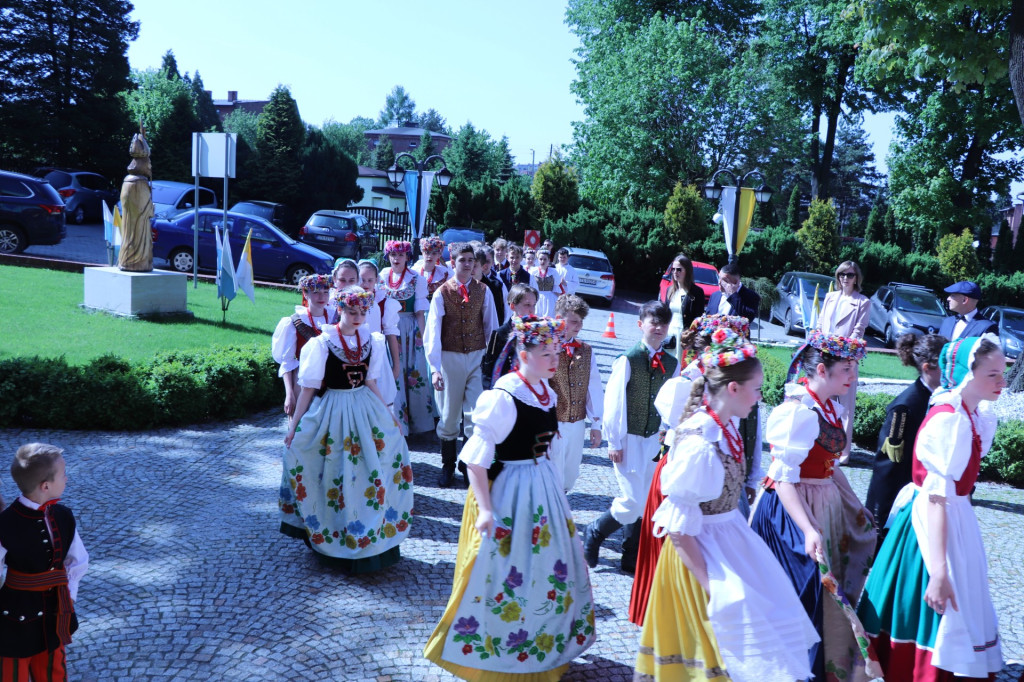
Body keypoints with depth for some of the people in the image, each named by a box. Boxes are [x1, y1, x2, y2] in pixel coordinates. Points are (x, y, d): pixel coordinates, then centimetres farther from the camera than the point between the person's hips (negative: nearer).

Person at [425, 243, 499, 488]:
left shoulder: (483, 291, 4)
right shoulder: (442, 292, -2)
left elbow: (492, 328, 7)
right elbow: (432, 332, -6)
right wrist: (435, 368, -13)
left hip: (478, 357, 1)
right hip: (450, 357, -1)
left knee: (477, 414, -6)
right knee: (449, 415, 9)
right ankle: (447, 466, 26)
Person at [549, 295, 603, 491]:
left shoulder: (586, 351, 6)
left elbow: (594, 388, 8)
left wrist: (596, 424, 7)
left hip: (577, 425, 6)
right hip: (552, 425, -6)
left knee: (570, 477, 18)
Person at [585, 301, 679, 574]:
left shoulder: (672, 364, 5)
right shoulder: (628, 360, -13)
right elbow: (614, 403, -11)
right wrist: (614, 442, -10)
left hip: (654, 440, 6)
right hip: (629, 440, -5)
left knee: (645, 503, 10)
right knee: (632, 503, -7)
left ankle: (631, 558, 24)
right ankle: (595, 533, 19)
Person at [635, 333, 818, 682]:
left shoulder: (728, 424, -4)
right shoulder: (699, 443, -28)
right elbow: (678, 528, -23)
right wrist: (710, 585, -20)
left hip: (731, 537, 9)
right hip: (702, 548, -9)